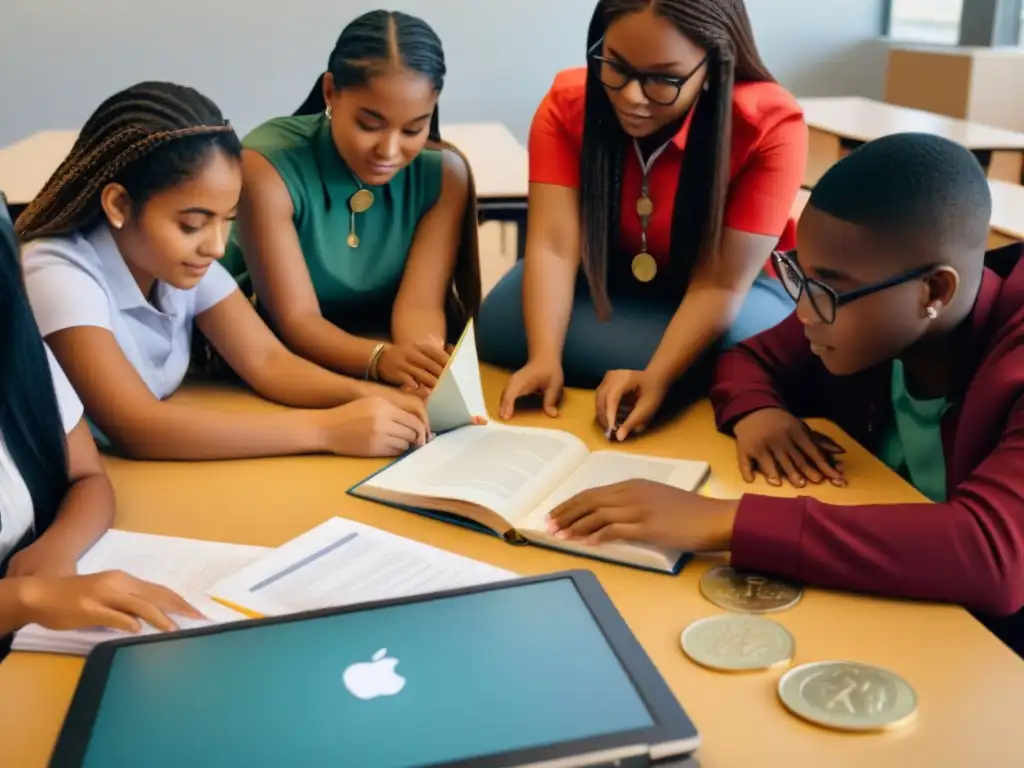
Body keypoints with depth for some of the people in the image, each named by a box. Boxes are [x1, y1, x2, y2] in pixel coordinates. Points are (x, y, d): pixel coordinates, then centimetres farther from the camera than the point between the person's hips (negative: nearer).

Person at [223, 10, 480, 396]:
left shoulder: (444, 173, -14)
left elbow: (419, 302, -20)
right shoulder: (268, 166, -24)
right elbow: (296, 319, -26)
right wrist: (381, 359, -46)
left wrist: (428, 360, -45)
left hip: (382, 340, 3)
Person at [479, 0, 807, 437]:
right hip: (605, 279, 2)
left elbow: (719, 281, -28)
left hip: (732, 292, -2)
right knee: (500, 324, -25)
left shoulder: (769, 125, -27)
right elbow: (553, 244, -27)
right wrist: (544, 357, -42)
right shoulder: (567, 104, -19)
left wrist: (656, 378, -42)